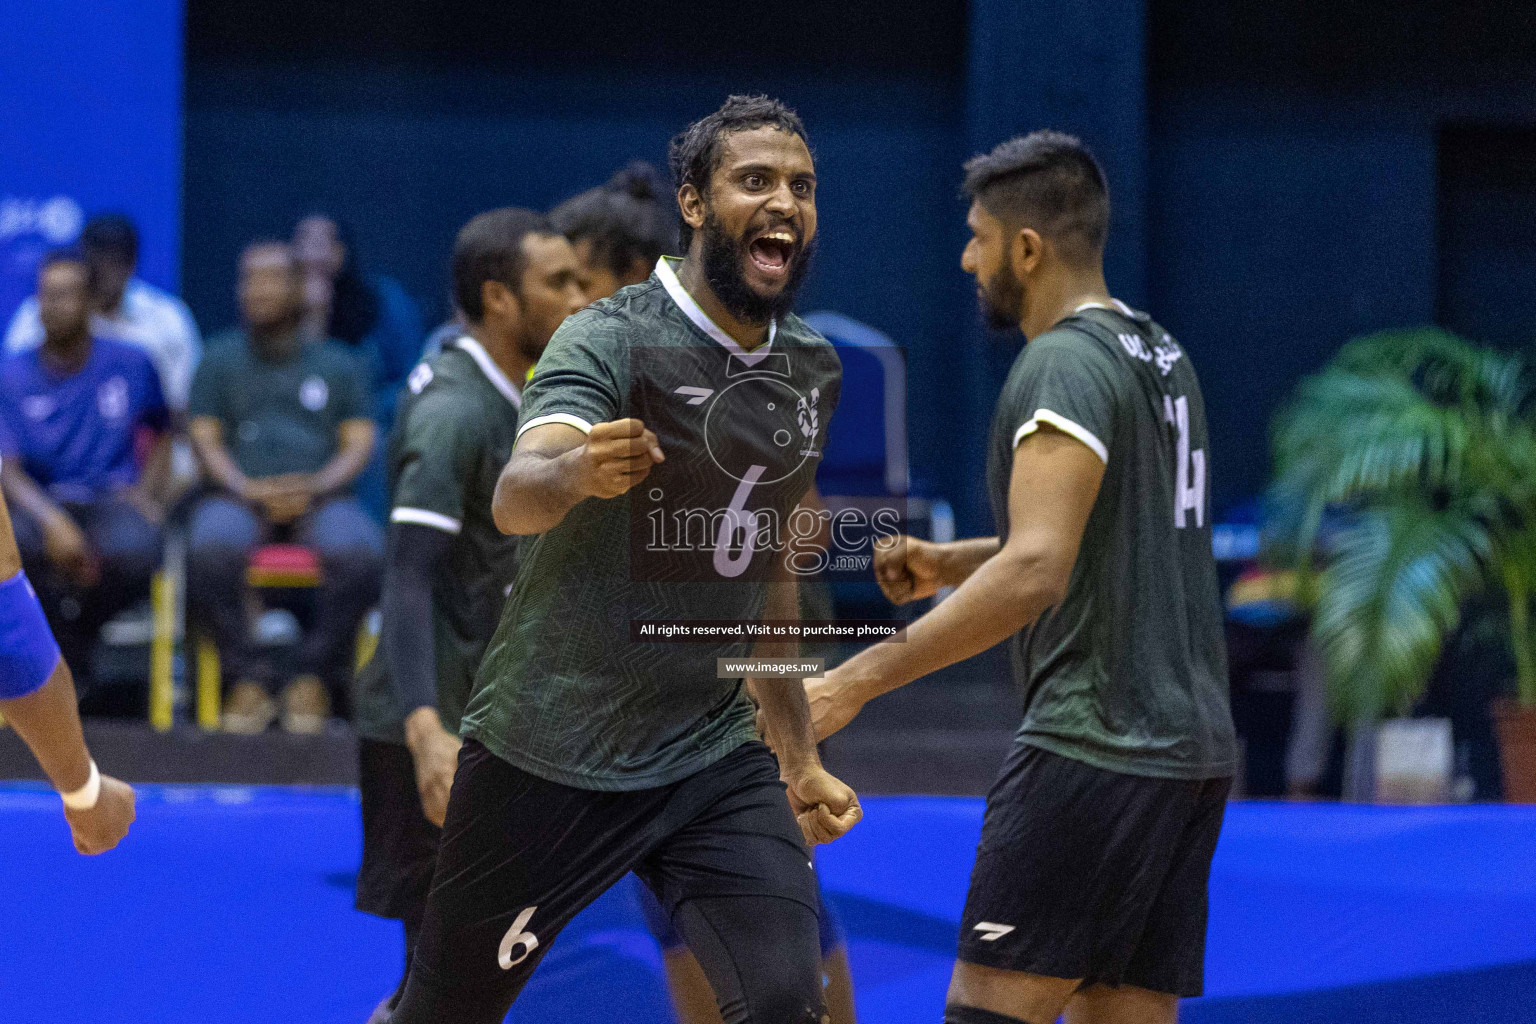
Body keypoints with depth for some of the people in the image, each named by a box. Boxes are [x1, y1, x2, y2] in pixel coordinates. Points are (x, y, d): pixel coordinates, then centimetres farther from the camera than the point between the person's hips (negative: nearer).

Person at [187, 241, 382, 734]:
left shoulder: (337, 364, 20)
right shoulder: (221, 358, 20)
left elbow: (359, 444, 10)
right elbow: (205, 439, 10)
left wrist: (317, 486, -11)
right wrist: (246, 488, -10)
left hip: (321, 496, 0)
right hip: (241, 496, 0)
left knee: (360, 551, -35)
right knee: (210, 547, -37)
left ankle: (315, 676, -18)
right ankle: (246, 678, -24)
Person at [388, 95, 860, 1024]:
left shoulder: (811, 370, 7)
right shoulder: (611, 340, -14)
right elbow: (515, 497, -32)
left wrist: (799, 756, 21)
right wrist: (577, 472, -55)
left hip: (714, 756, 5)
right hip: (548, 757, -5)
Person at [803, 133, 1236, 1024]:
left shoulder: (1065, 365, -13)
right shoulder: (1159, 355, 17)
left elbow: (1035, 574, -24)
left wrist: (857, 682, -23)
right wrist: (953, 563, 20)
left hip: (1096, 743, -10)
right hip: (1191, 743, 10)